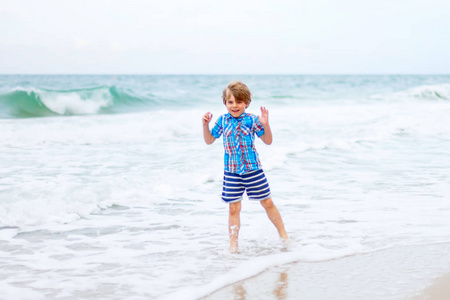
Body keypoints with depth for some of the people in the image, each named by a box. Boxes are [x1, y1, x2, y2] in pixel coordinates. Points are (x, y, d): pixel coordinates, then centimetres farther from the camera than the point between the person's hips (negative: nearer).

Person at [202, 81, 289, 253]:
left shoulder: (252, 120, -4)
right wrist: (205, 125, -2)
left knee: (267, 202, 7)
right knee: (234, 208, 4)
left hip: (253, 169, -1)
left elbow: (268, 141, -1)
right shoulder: (223, 121, 3)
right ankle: (233, 243, 12)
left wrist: (265, 124, -17)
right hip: (231, 172, 1)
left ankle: (283, 234, 22)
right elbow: (209, 140, 13)